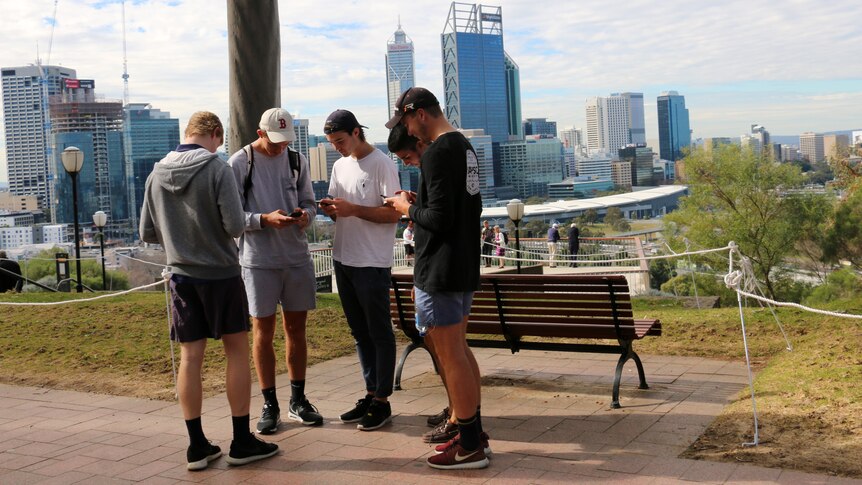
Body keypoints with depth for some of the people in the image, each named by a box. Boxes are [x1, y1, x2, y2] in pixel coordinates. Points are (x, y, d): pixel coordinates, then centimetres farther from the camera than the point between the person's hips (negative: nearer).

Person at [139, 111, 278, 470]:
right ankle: (242, 443, 11)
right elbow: (235, 226, -16)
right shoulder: (217, 169, -12)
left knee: (190, 357, 8)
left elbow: (148, 233, 7)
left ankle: (197, 446, 14)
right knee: (237, 351, 7)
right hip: (221, 273, -4)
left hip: (181, 276, 4)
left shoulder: (156, 175, 2)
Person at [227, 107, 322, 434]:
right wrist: (265, 219, -23)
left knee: (296, 328, 11)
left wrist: (305, 214, -11)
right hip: (259, 260, -4)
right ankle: (270, 405, 16)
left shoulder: (297, 161, 7)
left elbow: (309, 202, 12)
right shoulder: (239, 163, -6)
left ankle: (298, 401, 23)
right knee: (263, 331, 4)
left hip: (297, 257, 4)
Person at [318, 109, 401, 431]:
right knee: (359, 332, 14)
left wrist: (353, 209, -22)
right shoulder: (340, 166, 13)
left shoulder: (381, 164, -10)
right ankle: (370, 394, 24)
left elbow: (393, 214, -15)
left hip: (373, 263, -8)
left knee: (380, 333, 1)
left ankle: (382, 401, 8)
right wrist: (330, 209, -5)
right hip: (344, 259, 8)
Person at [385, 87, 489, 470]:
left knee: (450, 357, -2)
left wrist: (409, 209, -4)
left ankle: (470, 447, 7)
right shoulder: (465, 146, 13)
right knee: (459, 351, 17)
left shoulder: (437, 153, -18)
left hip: (439, 272, -10)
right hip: (465, 267, 10)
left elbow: (439, 219, -23)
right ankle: (473, 433, 25)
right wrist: (418, 205, 14)